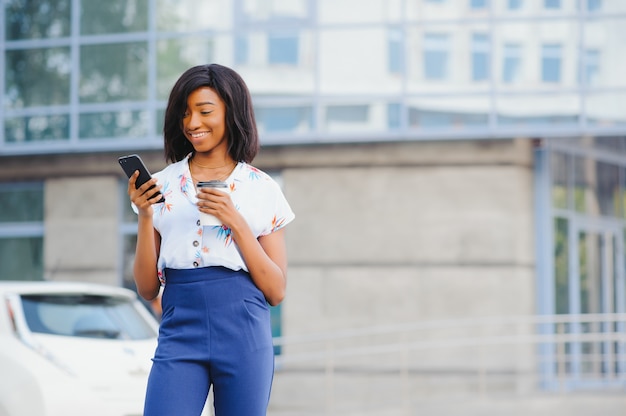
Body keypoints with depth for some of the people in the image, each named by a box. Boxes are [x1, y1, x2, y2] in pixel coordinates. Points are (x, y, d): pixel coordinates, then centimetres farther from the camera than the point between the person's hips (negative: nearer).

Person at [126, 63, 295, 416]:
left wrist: (235, 221, -8)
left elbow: (276, 290, 2)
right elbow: (148, 288, 9)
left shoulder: (262, 189, 7)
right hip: (180, 333, 1)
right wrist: (145, 216, -4)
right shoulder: (162, 186, 12)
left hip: (243, 335, -1)